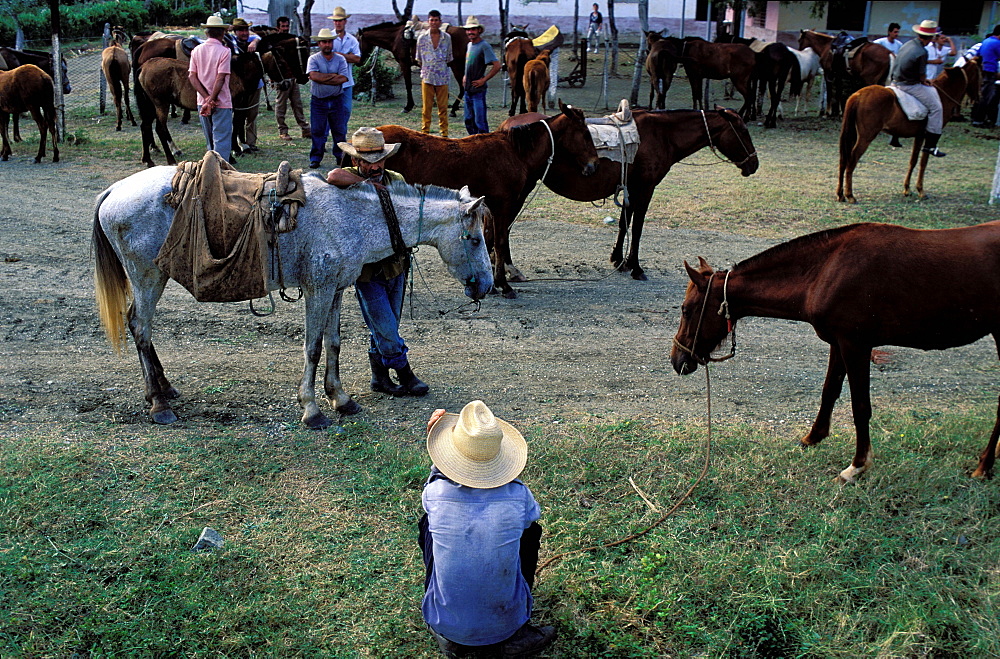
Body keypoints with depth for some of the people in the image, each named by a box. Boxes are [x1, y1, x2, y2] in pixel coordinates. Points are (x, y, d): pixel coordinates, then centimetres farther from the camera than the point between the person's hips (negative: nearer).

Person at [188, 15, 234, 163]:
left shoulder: (197, 50, 5)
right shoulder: (224, 51, -10)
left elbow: (192, 76, -1)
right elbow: (220, 78, -17)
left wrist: (206, 98, -8)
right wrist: (212, 100, -14)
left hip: (202, 102, 6)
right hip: (222, 103, -5)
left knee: (210, 142, 17)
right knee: (222, 140, -2)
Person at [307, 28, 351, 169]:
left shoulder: (340, 59, 4)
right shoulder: (313, 59, 0)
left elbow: (343, 78, -11)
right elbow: (314, 76, -17)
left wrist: (323, 78, -13)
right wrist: (333, 75, -13)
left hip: (336, 100, 1)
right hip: (318, 101, -1)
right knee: (317, 130, 1)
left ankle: (340, 156, 19)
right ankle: (315, 158, 8)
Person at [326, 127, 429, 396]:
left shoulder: (396, 180, 4)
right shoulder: (349, 183, -12)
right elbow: (334, 176, -35)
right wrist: (372, 185, -27)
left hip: (396, 265, 5)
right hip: (367, 271, -5)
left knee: (386, 329, 15)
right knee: (386, 330, 0)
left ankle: (380, 377, 30)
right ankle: (405, 376, 17)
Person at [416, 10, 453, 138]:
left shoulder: (447, 37, 2)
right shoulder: (422, 38, 0)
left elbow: (448, 58, 12)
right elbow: (419, 59, 10)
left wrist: (446, 73, 11)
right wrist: (424, 71, 9)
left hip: (442, 78, 1)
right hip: (427, 77, -1)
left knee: (443, 107, 4)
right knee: (426, 107, 2)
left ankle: (444, 133, 10)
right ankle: (425, 132, 10)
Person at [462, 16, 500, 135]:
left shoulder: (484, 46, -13)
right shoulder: (469, 45, 13)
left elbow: (497, 65, -19)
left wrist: (483, 80, -16)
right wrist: (465, 77, 15)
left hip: (478, 90, -9)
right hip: (468, 90, 9)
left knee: (480, 121, -5)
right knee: (469, 120, 14)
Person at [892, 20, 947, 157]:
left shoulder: (908, 44, 6)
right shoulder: (922, 52, -21)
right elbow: (922, 75, -15)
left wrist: (924, 80, 13)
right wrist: (924, 81, 9)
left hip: (898, 80, 9)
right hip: (910, 85, -9)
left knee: (933, 91, 27)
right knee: (936, 107, -3)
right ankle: (930, 145, -2)